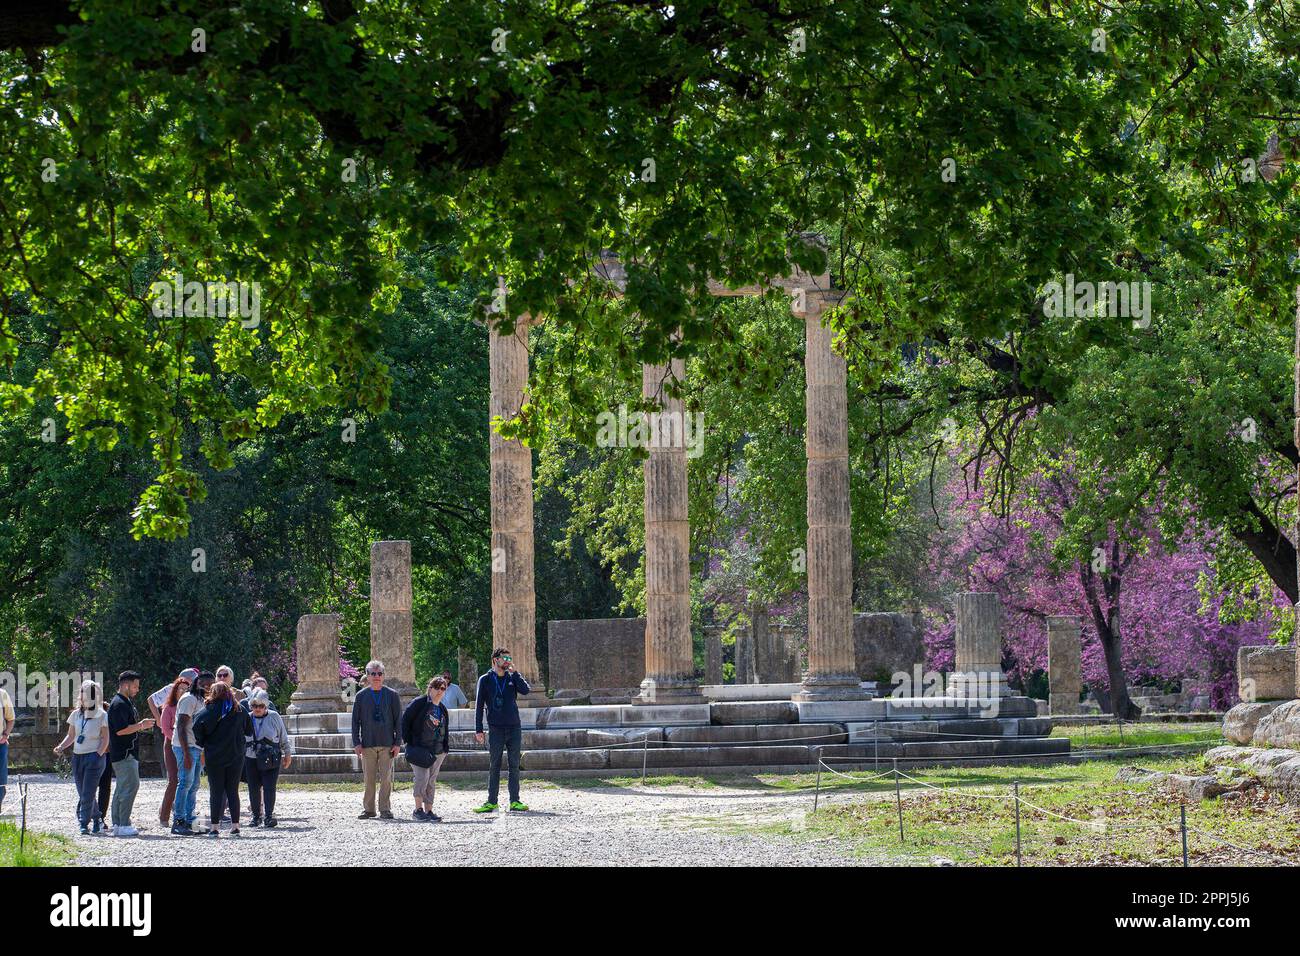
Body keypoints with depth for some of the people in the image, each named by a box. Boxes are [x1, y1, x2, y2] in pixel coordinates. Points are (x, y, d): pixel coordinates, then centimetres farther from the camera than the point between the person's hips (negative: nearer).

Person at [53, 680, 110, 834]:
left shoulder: (101, 715, -2)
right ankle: (97, 818, 23)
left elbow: (105, 739, -4)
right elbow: (71, 736, 17)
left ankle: (84, 823, -8)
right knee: (83, 793, 7)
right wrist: (60, 747, 1)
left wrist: (98, 754, -15)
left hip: (94, 756, -5)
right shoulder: (76, 715, 12)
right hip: (77, 756, 5)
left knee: (87, 793, -11)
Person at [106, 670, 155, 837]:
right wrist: (141, 725, -16)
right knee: (131, 785, -14)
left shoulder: (125, 703, 19)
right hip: (125, 754, -11)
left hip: (129, 753, 11)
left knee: (122, 788, 12)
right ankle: (123, 825, -15)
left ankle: (117, 823, 16)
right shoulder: (118, 704, -14)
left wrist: (142, 726, 14)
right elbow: (120, 730, -22)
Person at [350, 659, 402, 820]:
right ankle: (368, 809, 9)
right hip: (368, 744, 1)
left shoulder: (392, 695, 4)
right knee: (369, 778, 2)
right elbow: (355, 720, 7)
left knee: (386, 779, -2)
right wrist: (356, 743, -1)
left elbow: (398, 720, 5)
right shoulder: (361, 696, 5)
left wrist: (398, 743, -1)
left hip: (387, 744, 0)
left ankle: (385, 809, 5)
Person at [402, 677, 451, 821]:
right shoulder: (419, 703, -5)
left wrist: (446, 747, 12)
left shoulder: (443, 709, 15)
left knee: (431, 781, 8)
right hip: (419, 749, -6)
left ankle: (429, 811, 13)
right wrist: (408, 741, -9)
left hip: (437, 751, 6)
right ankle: (418, 809, -6)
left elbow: (446, 729, 24)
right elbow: (405, 720, -6)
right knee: (422, 777, -16)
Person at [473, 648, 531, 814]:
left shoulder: (512, 678, 9)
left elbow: (525, 690, -9)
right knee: (494, 766, 1)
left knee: (514, 766, 3)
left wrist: (514, 671, -10)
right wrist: (478, 729, -3)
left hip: (514, 727, 2)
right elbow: (479, 705, 3)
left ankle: (515, 801, 6)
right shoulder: (485, 680, 3)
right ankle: (491, 802, 5)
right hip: (496, 729, -2)